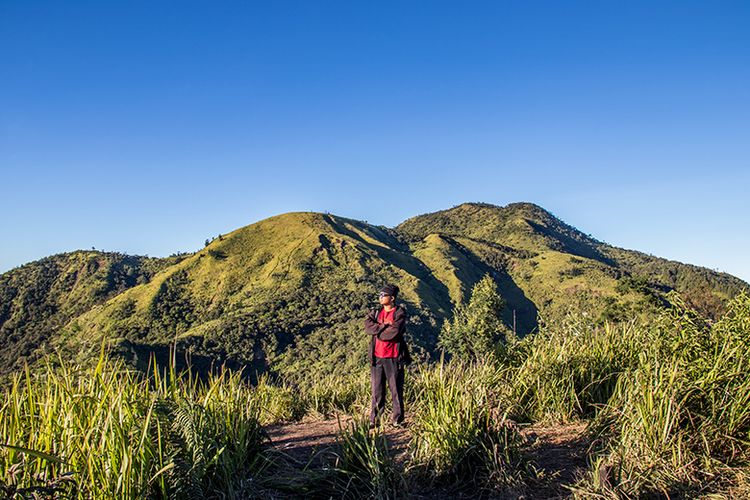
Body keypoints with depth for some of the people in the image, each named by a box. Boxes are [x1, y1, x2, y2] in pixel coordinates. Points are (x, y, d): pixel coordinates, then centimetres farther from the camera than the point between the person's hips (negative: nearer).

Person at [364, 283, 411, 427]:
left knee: (396, 390, 4)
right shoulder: (375, 312, 12)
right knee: (377, 390, 6)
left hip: (393, 358, -4)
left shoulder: (400, 313, -5)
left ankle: (397, 420, 14)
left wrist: (377, 331, -5)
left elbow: (393, 332, -18)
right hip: (376, 357, 4)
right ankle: (374, 419, 13)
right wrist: (384, 326, -14)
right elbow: (368, 326, -5)